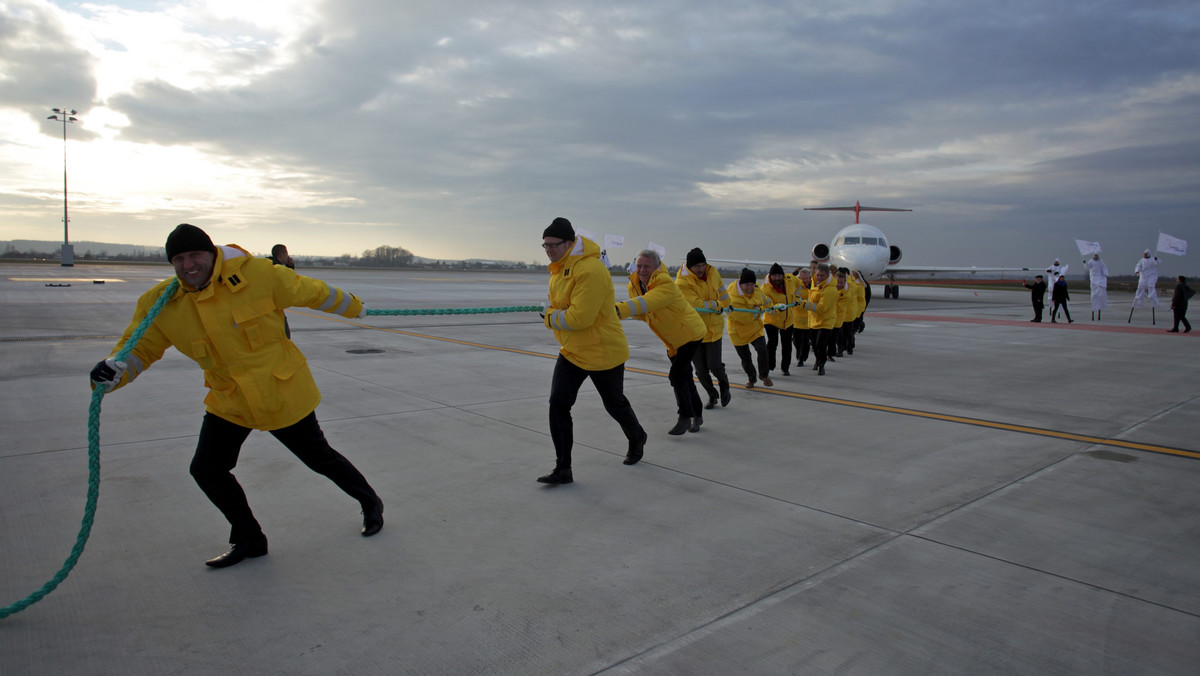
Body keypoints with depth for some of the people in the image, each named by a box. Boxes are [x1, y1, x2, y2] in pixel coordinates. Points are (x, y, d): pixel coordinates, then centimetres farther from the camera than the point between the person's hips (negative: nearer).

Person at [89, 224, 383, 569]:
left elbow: (312, 293, -7)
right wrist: (113, 371, -26)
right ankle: (248, 540, 26)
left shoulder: (257, 274, -20)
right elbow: (139, 347, -3)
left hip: (282, 393, -4)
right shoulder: (161, 304, -10)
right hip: (229, 403, 4)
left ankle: (370, 503, 35)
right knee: (206, 469, 2)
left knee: (319, 458, 8)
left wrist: (355, 307, 8)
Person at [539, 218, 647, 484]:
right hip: (571, 352, 8)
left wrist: (551, 317, -16)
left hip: (603, 353, -8)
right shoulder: (559, 267, 3)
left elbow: (579, 318, -31)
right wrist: (553, 312, 2)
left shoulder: (590, 270, -28)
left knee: (615, 404, 13)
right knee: (558, 403, -5)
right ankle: (563, 469, 2)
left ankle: (637, 439, 46)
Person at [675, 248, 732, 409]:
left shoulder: (713, 273, -2)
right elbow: (698, 304, -24)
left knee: (714, 365, -8)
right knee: (701, 370, 5)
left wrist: (726, 305, 25)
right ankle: (712, 395, 30)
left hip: (713, 328, 2)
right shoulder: (682, 283, -18)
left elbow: (721, 290, 17)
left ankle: (724, 386, 25)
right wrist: (716, 305, -13)